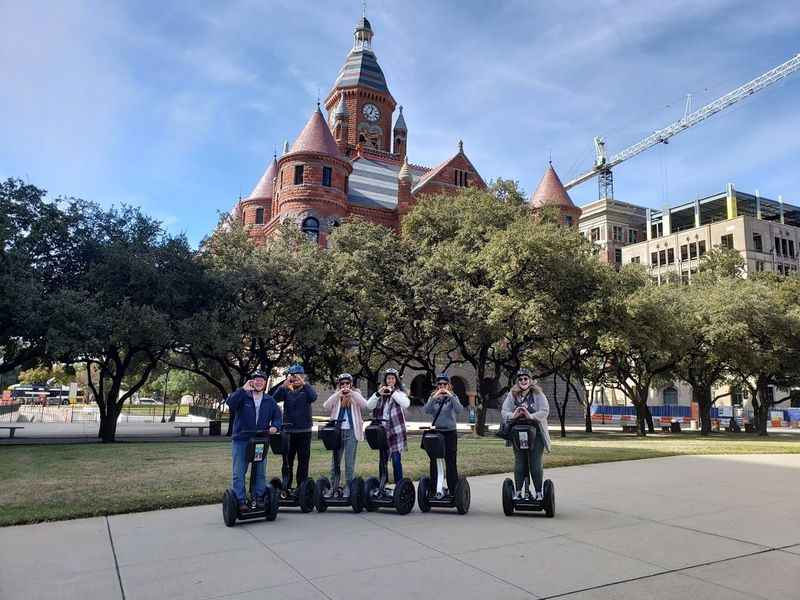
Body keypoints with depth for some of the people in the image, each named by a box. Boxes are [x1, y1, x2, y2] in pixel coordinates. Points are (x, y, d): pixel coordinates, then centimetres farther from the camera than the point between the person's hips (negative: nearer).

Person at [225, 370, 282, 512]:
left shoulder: (270, 401, 8)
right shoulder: (243, 396, -2)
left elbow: (277, 416, 12)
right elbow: (230, 403, -21)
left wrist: (274, 426, -8)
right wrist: (243, 389, -26)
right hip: (241, 440, -3)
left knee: (260, 472, 10)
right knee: (239, 472, 0)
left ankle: (259, 498, 22)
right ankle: (240, 500, 7)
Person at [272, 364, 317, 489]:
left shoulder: (306, 391, 1)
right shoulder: (286, 391, 4)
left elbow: (313, 397, -21)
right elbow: (275, 398, -14)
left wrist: (303, 383, -29)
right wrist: (285, 384, -27)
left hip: (304, 432, -1)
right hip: (288, 432, 1)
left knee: (303, 462, 4)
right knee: (287, 462, 8)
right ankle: (286, 488, 17)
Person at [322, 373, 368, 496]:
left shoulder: (356, 395, 7)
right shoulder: (335, 396, 9)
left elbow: (364, 405, -13)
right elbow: (326, 405, -11)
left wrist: (351, 393, -22)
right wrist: (339, 393, -20)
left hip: (351, 431, -1)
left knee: (350, 462, 1)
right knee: (335, 461, 5)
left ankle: (348, 488, 9)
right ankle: (333, 487, 14)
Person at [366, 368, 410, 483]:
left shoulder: (399, 392, 5)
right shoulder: (380, 392, 13)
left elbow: (406, 404, -16)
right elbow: (369, 406, -1)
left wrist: (393, 392, -18)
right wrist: (378, 394, -14)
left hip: (395, 430, -3)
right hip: (382, 429, 3)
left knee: (396, 459, -4)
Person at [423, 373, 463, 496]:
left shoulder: (453, 397, 2)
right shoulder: (432, 397, 6)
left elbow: (459, 410, -16)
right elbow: (426, 410, -11)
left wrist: (450, 396, -23)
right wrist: (434, 397, -22)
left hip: (450, 433, -2)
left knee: (451, 462, -1)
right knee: (434, 462, 7)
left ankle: (453, 491, 6)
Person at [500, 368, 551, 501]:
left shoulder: (538, 394, -1)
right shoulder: (512, 395, 5)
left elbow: (545, 411, -12)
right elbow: (504, 412, -2)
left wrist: (531, 416, -28)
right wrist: (513, 415, -24)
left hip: (535, 434, -2)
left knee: (535, 464, 2)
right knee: (519, 464, 7)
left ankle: (539, 493, 13)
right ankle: (518, 492, 17)